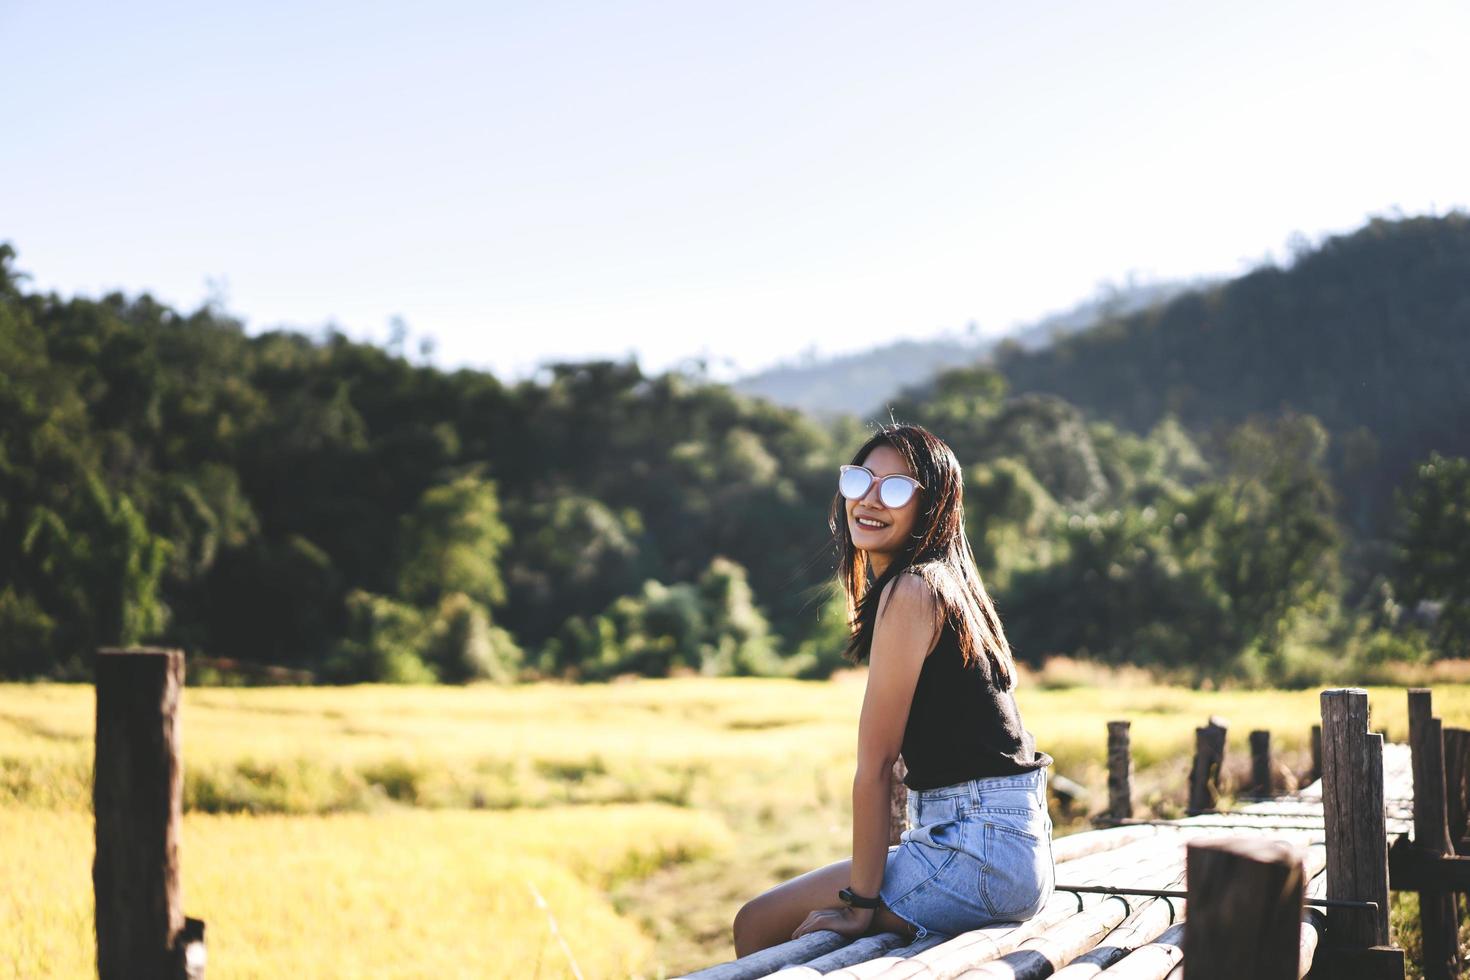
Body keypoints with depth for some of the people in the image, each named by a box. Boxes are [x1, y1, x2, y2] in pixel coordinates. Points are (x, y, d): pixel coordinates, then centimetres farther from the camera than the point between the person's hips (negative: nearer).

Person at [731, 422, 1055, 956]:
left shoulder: (910, 590, -15)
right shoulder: (942, 583, 14)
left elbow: (875, 766, -14)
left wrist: (860, 904, -12)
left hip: (979, 849, -10)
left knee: (756, 925, -2)